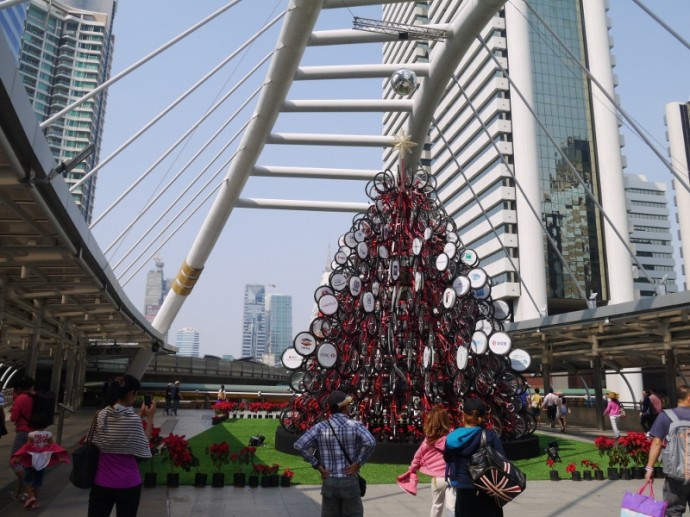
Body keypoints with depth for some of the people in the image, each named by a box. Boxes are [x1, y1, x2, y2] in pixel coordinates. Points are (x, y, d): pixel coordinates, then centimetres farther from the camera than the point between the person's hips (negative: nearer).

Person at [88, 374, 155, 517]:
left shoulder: (101, 415, -1)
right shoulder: (132, 419, -18)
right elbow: (144, 448, -8)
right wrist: (149, 418, -4)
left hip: (101, 482, 4)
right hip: (127, 484, -4)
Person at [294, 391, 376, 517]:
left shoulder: (321, 427, -2)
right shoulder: (355, 426, -10)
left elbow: (299, 445, -9)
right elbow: (370, 442, -28)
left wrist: (317, 465, -3)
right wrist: (358, 463, -15)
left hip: (329, 482, 3)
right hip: (350, 483, -3)